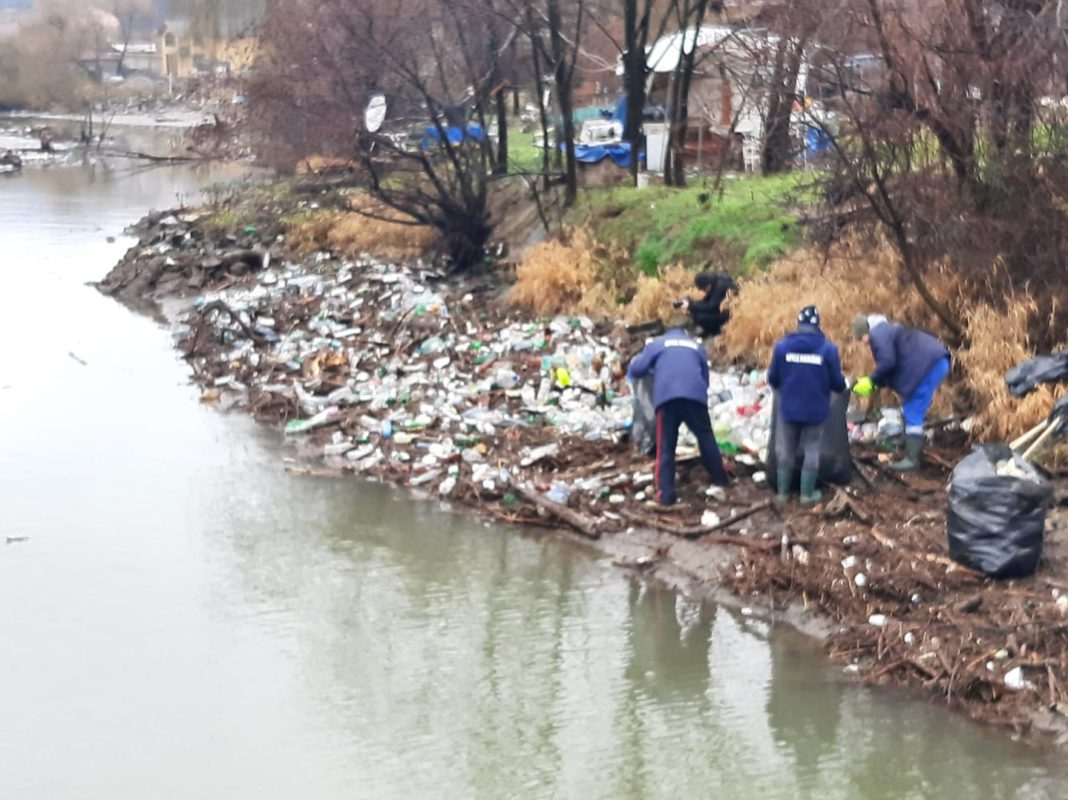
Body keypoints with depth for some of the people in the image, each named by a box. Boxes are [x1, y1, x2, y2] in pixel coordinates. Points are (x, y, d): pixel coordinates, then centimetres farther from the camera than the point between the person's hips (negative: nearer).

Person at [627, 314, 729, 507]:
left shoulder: (657, 343, 17)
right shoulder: (697, 346, 25)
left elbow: (636, 370, 13)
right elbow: (705, 377, 32)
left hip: (667, 397, -2)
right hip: (695, 396, 2)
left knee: (666, 447, 3)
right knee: (706, 437, 21)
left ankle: (666, 493, -3)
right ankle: (719, 478, 33)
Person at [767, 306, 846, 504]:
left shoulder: (782, 345, -8)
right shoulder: (828, 348, -12)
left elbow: (772, 378, 0)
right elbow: (837, 382, -6)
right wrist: (843, 385, 19)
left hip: (789, 408, 1)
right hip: (815, 410, -1)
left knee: (785, 450, 16)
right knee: (811, 450, 14)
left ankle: (783, 492, 23)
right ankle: (807, 493, 18)